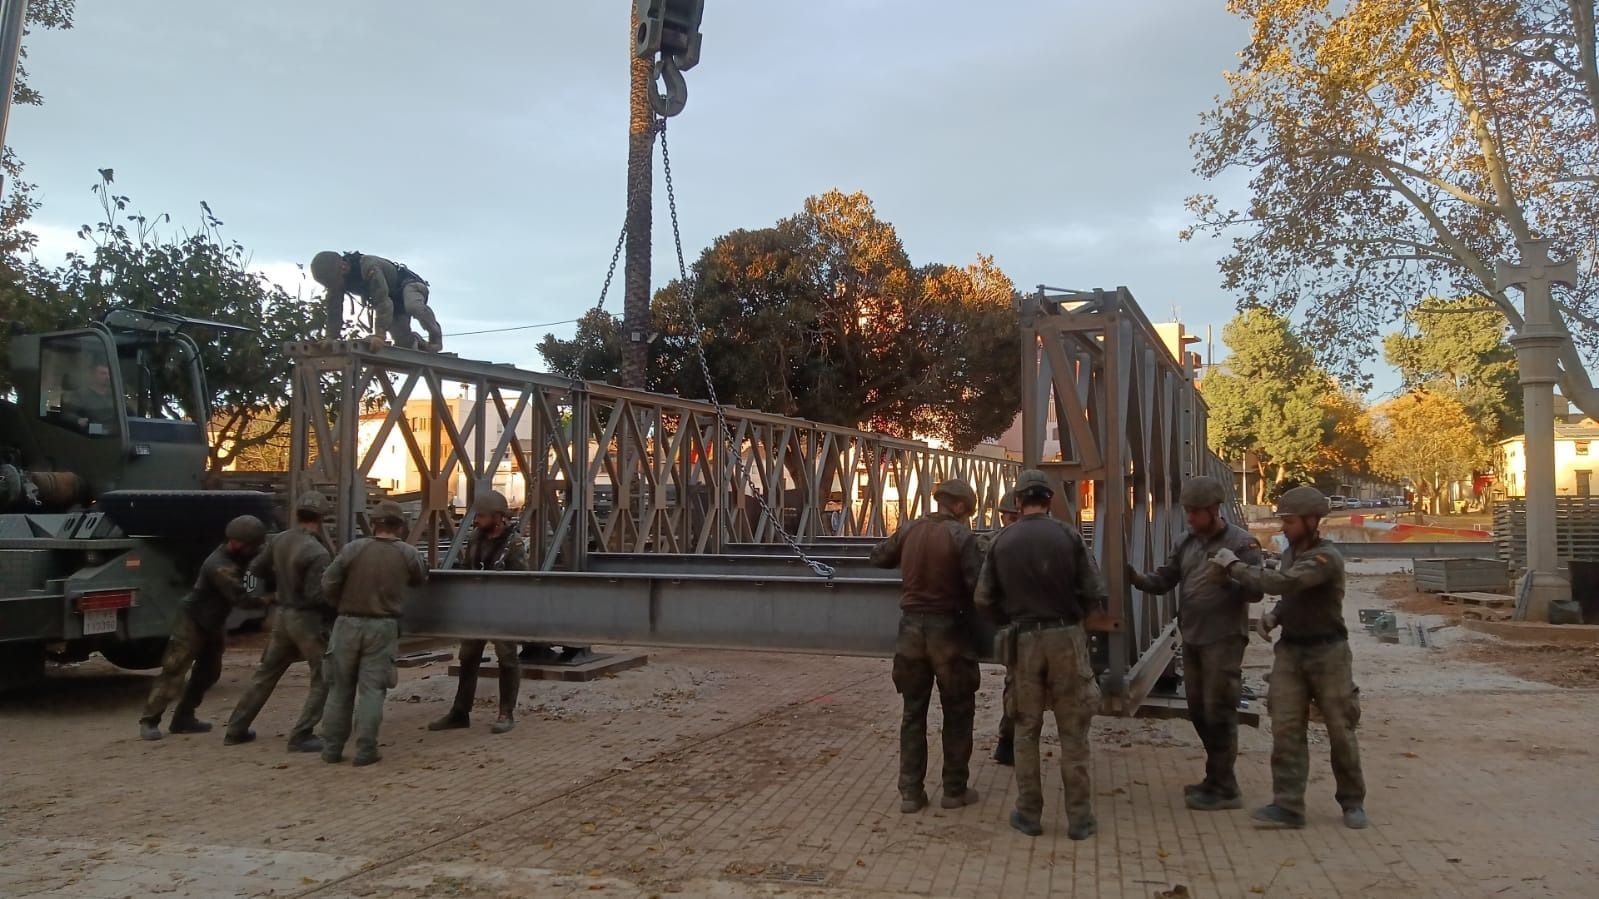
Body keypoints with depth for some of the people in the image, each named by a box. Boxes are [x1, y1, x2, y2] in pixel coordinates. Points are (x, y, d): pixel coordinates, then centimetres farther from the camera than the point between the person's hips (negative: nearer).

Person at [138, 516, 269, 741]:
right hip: (193, 621, -9)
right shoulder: (219, 567, -31)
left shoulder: (235, 555, -5)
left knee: (208, 672, 11)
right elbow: (241, 598, -36)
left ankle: (183, 718, 19)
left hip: (213, 623, 9)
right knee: (174, 671, -7)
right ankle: (149, 721, 0)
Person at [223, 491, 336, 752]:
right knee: (323, 681, 4)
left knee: (265, 674, 19)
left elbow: (257, 569, 14)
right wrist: (335, 613, -7)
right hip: (308, 620, -8)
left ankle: (236, 730, 26)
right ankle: (300, 737, 0)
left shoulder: (280, 541, 1)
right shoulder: (318, 553, -22)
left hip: (284, 615, 8)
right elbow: (317, 596, -24)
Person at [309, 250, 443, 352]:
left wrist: (379, 335, -55)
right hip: (392, 299, 7)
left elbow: (382, 301, -46)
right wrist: (329, 340, -25)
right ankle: (421, 346, 27)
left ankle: (435, 338, -18)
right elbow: (334, 311, -13)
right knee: (402, 342, -6)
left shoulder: (368, 266, -38)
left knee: (412, 306, -42)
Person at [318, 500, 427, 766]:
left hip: (348, 624, 1)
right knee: (372, 689, 4)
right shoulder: (408, 554, -4)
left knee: (340, 688, 11)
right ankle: (365, 750, 2)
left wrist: (342, 606, 10)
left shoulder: (353, 548, -6)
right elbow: (419, 581, 13)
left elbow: (328, 584, -7)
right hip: (382, 628, -1)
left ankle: (332, 748, 17)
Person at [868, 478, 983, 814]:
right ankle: (955, 789, 17)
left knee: (913, 712, 12)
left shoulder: (909, 530, 3)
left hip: (911, 627, 4)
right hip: (948, 629, -4)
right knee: (957, 713, 11)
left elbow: (878, 556, 18)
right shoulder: (961, 535, -12)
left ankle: (911, 792, 13)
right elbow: (978, 584, -19)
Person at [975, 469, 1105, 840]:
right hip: (1066, 636, -1)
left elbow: (985, 599, 1)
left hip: (1025, 641, 2)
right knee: (1073, 730, 7)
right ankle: (1079, 817, 11)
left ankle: (1029, 813, 17)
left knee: (1026, 728, 12)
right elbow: (1094, 594, -6)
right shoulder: (1067, 535, -6)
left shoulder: (1002, 541, 0)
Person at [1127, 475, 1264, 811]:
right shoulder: (1187, 543, 9)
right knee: (1199, 712, 14)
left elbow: (1255, 591, -13)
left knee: (1218, 714, -2)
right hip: (1191, 639, 7)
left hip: (1223, 641, -7)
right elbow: (1164, 580, 7)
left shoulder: (1242, 543, -9)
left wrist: (1227, 579, -30)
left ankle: (1223, 789, 9)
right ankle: (1217, 779, 28)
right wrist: (1137, 578, -12)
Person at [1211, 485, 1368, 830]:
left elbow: (1282, 583, -31)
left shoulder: (1326, 557, -18)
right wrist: (1275, 616, 1)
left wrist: (1234, 565, -22)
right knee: (1286, 728, -1)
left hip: (1327, 652, -6)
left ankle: (1352, 802, 23)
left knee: (1340, 730, 6)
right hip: (1290, 649, 7)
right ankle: (1288, 805, 0)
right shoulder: (1291, 552, 8)